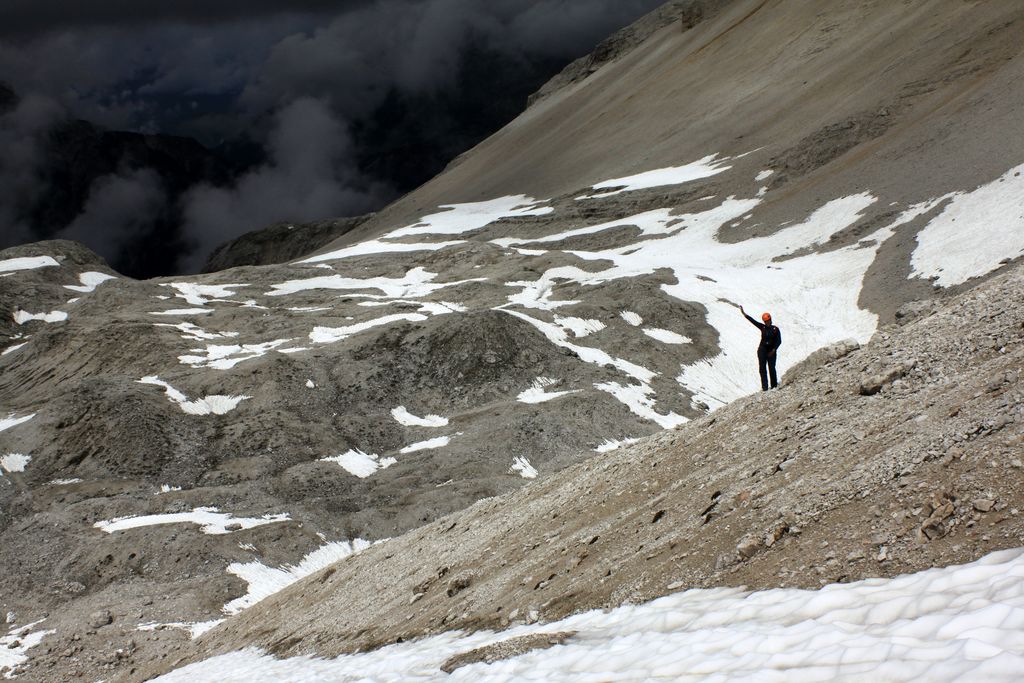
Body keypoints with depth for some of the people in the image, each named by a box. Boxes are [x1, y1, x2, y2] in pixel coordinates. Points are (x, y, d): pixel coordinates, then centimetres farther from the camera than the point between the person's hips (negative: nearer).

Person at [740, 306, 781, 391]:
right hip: (762, 350, 2)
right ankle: (764, 387, -1)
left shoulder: (775, 329, -3)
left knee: (771, 368, -1)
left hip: (771, 351, -2)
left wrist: (773, 350, -13)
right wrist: (744, 314, -13)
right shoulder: (762, 327, 2)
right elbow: (753, 321, -5)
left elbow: (779, 341, -3)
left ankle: (774, 385, 13)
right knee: (762, 369, -2)